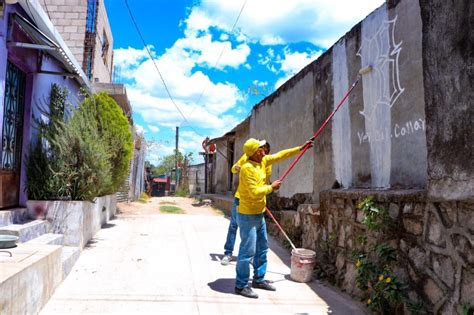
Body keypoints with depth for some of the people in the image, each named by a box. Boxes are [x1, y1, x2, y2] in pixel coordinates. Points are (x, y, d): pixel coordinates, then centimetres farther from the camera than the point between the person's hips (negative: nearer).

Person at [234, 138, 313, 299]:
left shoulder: (262, 162, 5)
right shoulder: (247, 168, -21)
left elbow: (280, 155, 13)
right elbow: (254, 192, -25)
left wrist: (300, 148, 14)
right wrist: (271, 187, -12)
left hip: (259, 214, 9)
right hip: (248, 216, -9)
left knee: (262, 248, 17)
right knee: (247, 251, -5)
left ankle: (259, 279, 30)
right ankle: (241, 286, 7)